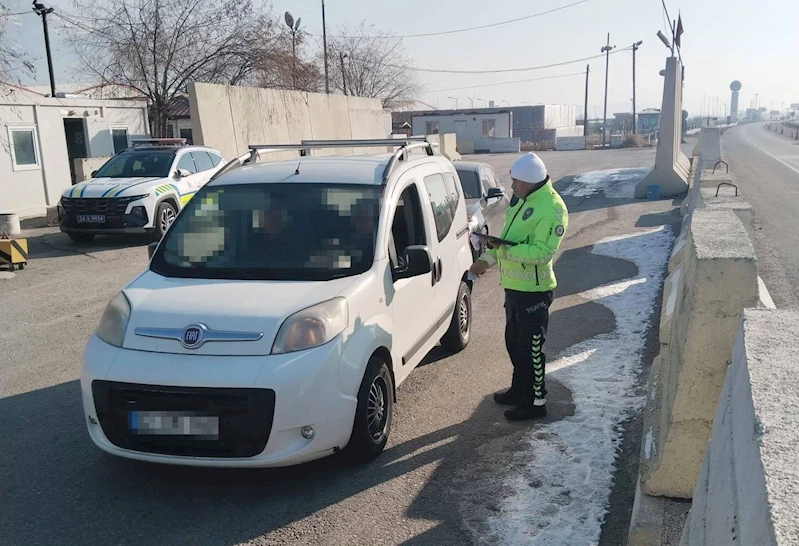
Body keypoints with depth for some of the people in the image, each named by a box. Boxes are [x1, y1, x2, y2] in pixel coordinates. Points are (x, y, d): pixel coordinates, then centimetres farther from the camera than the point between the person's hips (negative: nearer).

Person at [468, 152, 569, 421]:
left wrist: (506, 249, -29)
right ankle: (519, 389, 37)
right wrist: (487, 259, 6)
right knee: (513, 342, 21)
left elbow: (542, 252, -26)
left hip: (533, 290, -9)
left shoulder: (551, 208, -20)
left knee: (530, 348, 1)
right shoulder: (520, 200, 9)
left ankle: (535, 401, 15)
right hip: (513, 285, 9)